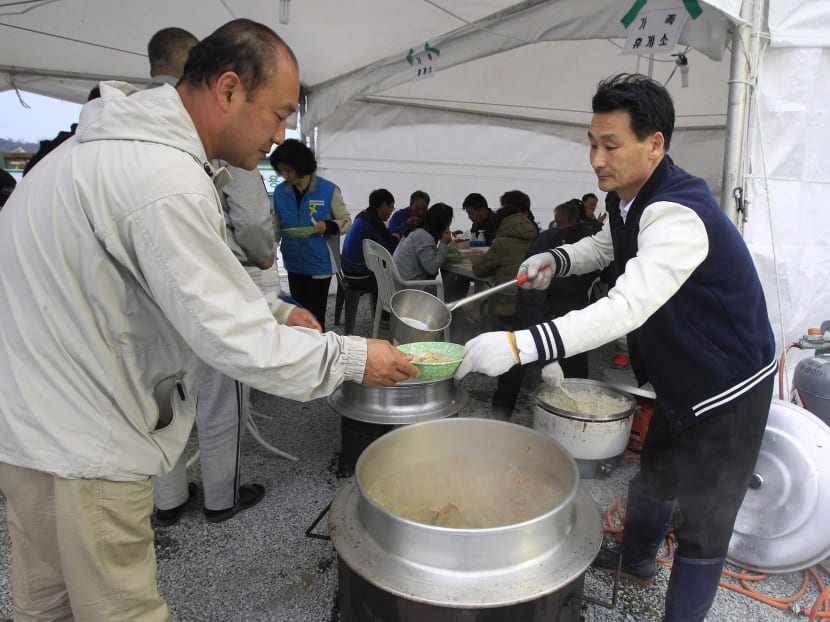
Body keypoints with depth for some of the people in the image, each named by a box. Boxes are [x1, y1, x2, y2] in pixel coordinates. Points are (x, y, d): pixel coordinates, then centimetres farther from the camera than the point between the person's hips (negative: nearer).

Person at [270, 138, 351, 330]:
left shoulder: (329, 190, -11)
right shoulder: (280, 192, 1)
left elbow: (346, 221, -4)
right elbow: (276, 226, 11)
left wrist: (327, 226, -24)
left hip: (320, 264, -4)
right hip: (294, 263, 4)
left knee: (315, 315, 1)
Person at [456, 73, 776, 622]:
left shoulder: (678, 216, -34)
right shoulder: (626, 196, -3)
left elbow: (627, 308, -47)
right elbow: (606, 245, 17)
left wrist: (519, 345, -55)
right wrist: (555, 260, -5)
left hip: (728, 386, -9)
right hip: (682, 376, 10)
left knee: (703, 526, 4)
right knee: (655, 475, 28)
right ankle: (635, 560, 53)